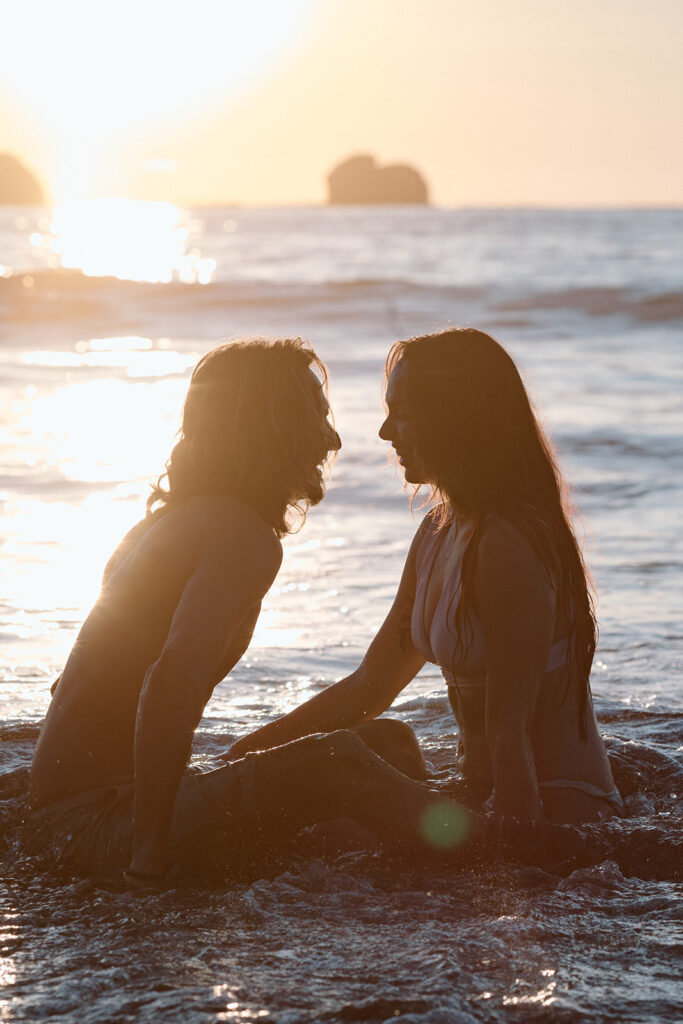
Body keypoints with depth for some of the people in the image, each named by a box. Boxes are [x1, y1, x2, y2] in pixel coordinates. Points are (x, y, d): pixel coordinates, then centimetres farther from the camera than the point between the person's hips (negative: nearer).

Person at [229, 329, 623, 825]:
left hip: (556, 815, -9)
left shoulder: (508, 545, -20)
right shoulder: (438, 532, 10)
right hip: (485, 800, 9)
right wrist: (242, 754, 8)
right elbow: (368, 689, 14)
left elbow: (508, 736, -23)